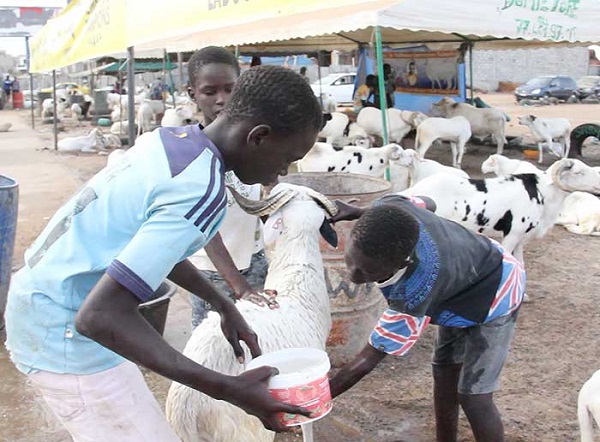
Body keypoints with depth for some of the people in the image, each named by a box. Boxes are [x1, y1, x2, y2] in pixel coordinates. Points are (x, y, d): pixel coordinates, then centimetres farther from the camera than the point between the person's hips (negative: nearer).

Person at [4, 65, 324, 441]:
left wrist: (223, 304, 14)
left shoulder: (170, 139, 0)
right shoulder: (201, 191, -27)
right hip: (65, 330, -9)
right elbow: (100, 315, -32)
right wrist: (227, 389, -30)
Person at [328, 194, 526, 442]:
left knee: (472, 397, -11)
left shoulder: (415, 294, -46)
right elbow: (427, 203, -3)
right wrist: (356, 212, -2)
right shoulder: (389, 208, -31)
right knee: (444, 372, 15)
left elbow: (371, 357, -33)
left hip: (495, 296, -8)